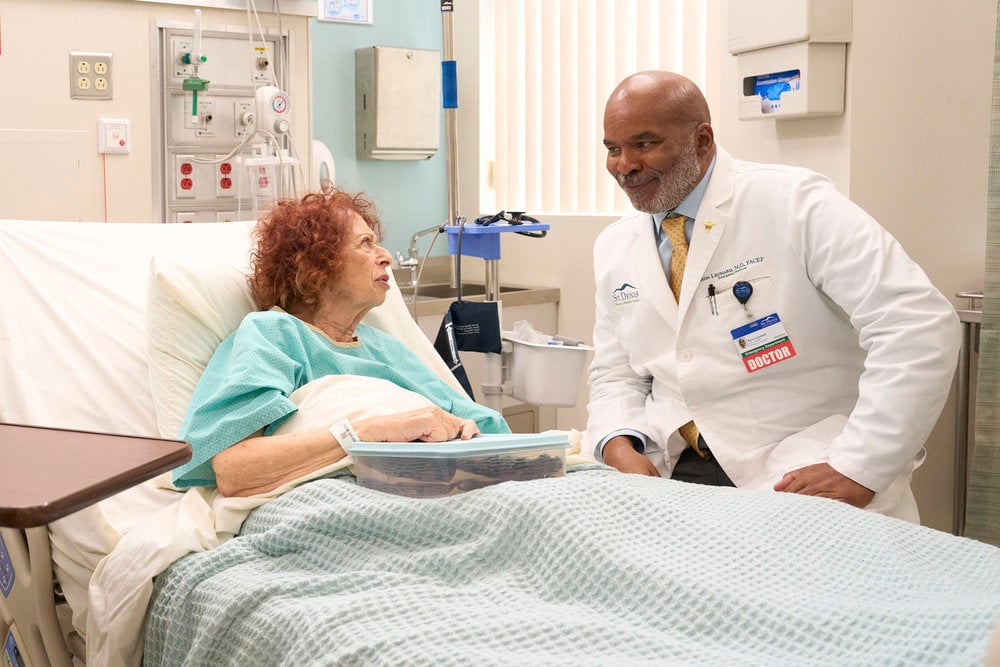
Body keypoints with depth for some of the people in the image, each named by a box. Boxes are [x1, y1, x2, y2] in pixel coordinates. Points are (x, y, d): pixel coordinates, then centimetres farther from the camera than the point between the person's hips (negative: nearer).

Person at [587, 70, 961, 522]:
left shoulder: (793, 203, -10)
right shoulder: (613, 248, 10)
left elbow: (918, 324, -18)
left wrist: (856, 470, -23)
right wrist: (620, 446, -7)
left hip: (797, 475, -4)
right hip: (671, 468, 5)